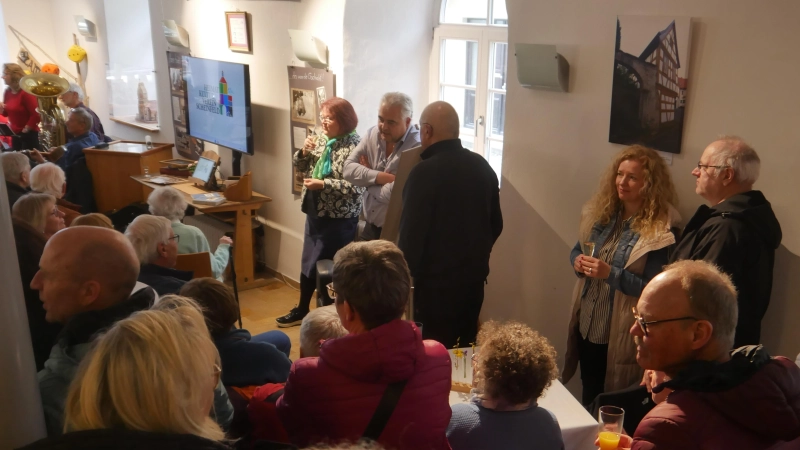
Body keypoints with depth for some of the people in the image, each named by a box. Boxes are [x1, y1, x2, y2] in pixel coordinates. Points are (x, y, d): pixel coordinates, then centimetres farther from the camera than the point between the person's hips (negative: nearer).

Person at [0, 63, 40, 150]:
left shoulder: (26, 93, -16)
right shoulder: (7, 92, 7)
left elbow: (36, 115, -20)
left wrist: (25, 130, -15)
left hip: (29, 134, -8)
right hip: (15, 134, 8)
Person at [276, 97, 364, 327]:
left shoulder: (354, 146, -17)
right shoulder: (321, 139, 6)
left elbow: (356, 187, -23)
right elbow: (300, 166, 13)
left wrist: (323, 184, -25)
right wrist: (304, 152, -8)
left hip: (339, 219, -8)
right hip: (316, 212, 8)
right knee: (308, 262, 18)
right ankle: (302, 309, 34)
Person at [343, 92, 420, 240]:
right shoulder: (373, 134, 1)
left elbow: (394, 194, -27)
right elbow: (348, 169, -3)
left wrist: (367, 179, -8)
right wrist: (381, 177, -18)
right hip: (370, 226, 7)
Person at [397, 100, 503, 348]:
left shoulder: (425, 172, -18)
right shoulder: (482, 166, 4)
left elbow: (411, 232, -19)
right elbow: (496, 224, 13)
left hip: (437, 281, -7)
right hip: (474, 277, 7)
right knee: (465, 347, 18)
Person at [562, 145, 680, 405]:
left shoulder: (661, 230, -17)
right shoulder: (603, 213, 3)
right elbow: (577, 250, 13)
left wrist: (611, 274, -28)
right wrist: (578, 261, -9)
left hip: (621, 335, -6)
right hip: (586, 326, 6)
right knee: (587, 397, 22)